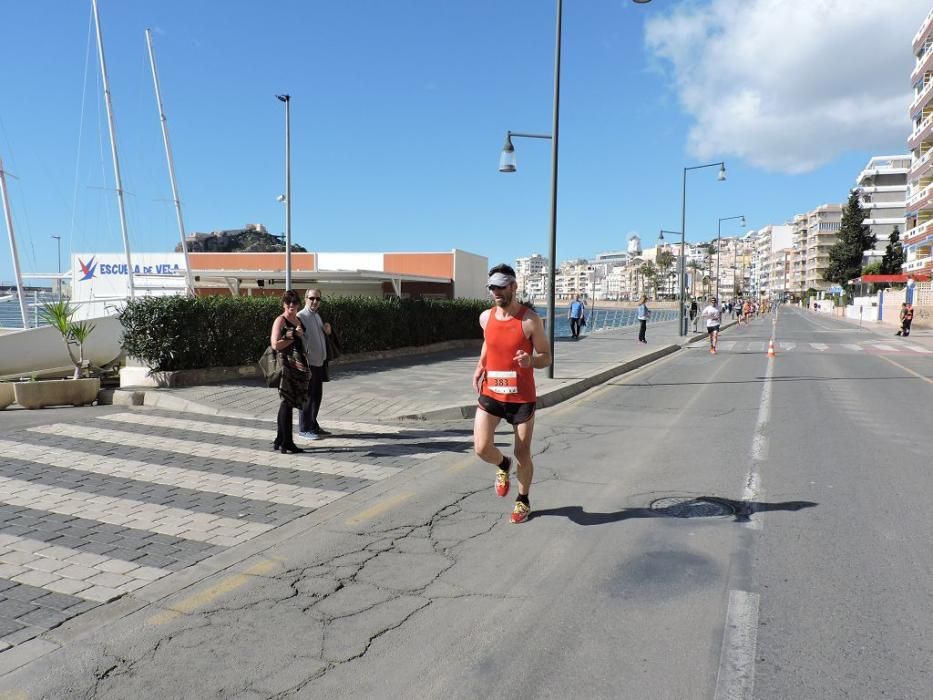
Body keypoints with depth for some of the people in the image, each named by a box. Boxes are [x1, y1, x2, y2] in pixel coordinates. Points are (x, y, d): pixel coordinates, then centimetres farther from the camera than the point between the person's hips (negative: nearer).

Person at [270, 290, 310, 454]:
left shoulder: (298, 319, 15)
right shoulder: (280, 320, -8)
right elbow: (275, 345, -16)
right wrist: (294, 335, -12)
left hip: (299, 365, 8)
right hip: (286, 365, -8)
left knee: (286, 403, 12)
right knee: (287, 402, -4)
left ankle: (280, 440, 20)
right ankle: (287, 443, 2)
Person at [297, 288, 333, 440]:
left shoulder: (317, 316, 14)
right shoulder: (301, 317, -12)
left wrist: (327, 331, 3)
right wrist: (305, 365, -20)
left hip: (319, 363, 8)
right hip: (309, 364, -8)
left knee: (317, 395, 15)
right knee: (307, 397, -1)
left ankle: (313, 425, 28)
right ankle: (304, 429, 9)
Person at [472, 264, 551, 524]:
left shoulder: (530, 320, -12)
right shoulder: (485, 317, 1)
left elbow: (546, 357, -5)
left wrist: (531, 361, -28)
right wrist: (480, 365, 5)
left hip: (521, 397, -3)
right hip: (490, 394, 3)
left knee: (522, 454, 7)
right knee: (481, 448, -10)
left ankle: (523, 500, 33)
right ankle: (503, 465, 27)